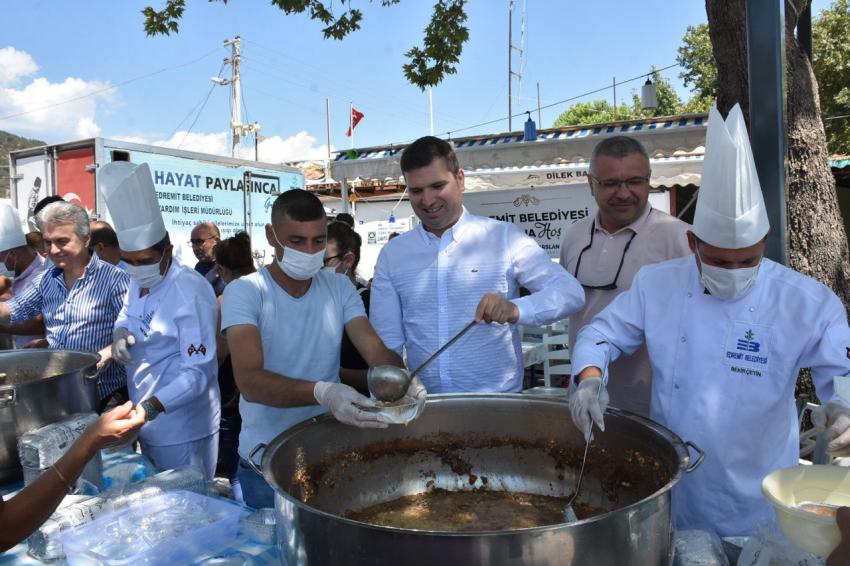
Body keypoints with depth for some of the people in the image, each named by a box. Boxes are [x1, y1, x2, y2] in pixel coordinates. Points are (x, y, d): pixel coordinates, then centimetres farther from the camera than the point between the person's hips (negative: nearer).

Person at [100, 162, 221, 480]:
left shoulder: (190, 293, -23)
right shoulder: (138, 282, 3)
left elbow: (199, 371, -25)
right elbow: (127, 316, 22)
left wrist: (151, 406, -36)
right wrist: (120, 333, -2)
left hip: (181, 430, -8)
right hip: (146, 419, 8)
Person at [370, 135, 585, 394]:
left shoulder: (504, 237, 1)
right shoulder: (391, 254, 10)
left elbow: (571, 292, -5)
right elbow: (387, 341, 10)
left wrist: (516, 310, -22)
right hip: (425, 405, 3)